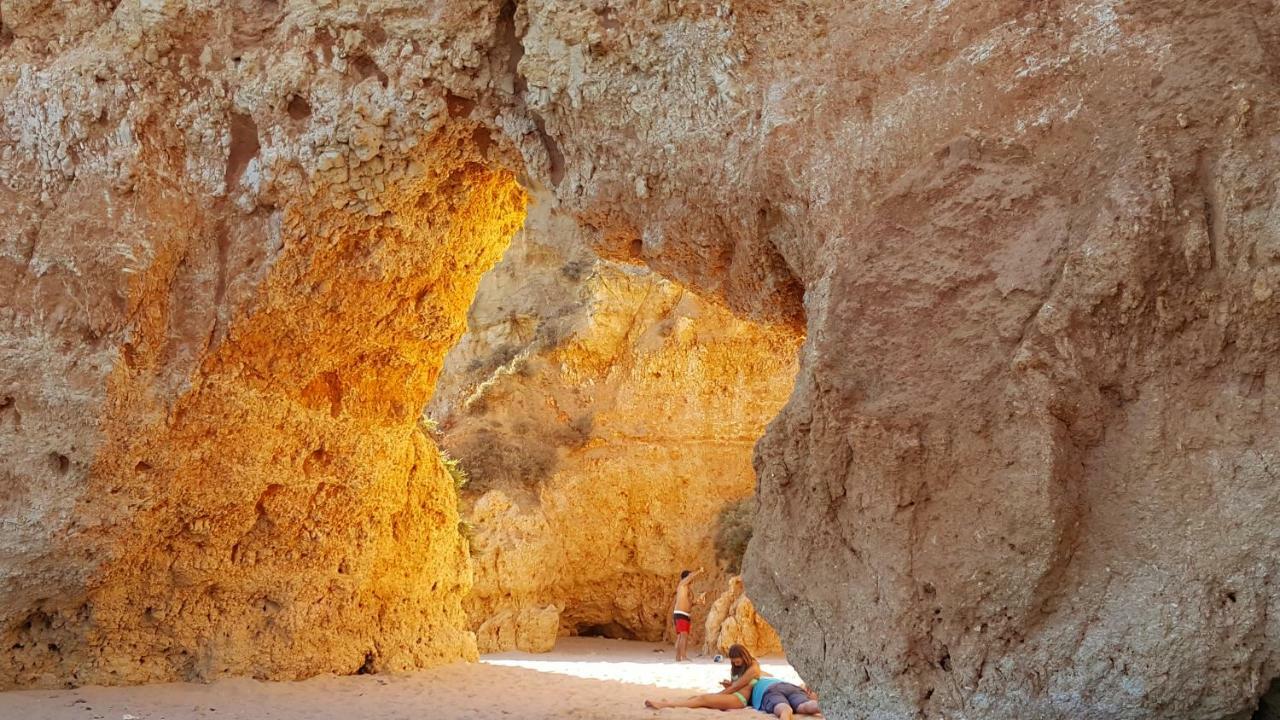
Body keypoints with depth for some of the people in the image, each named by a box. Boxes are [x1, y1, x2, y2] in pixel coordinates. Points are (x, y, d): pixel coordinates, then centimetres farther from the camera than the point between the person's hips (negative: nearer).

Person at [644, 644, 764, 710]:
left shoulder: (753, 668, -5)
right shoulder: (737, 668, 23)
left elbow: (737, 686, -8)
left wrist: (716, 695, -4)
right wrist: (728, 685, -4)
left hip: (739, 699, -9)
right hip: (730, 696, 9)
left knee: (703, 699, -25)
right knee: (697, 697, -13)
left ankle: (663, 705, -37)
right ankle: (667, 703, -30)